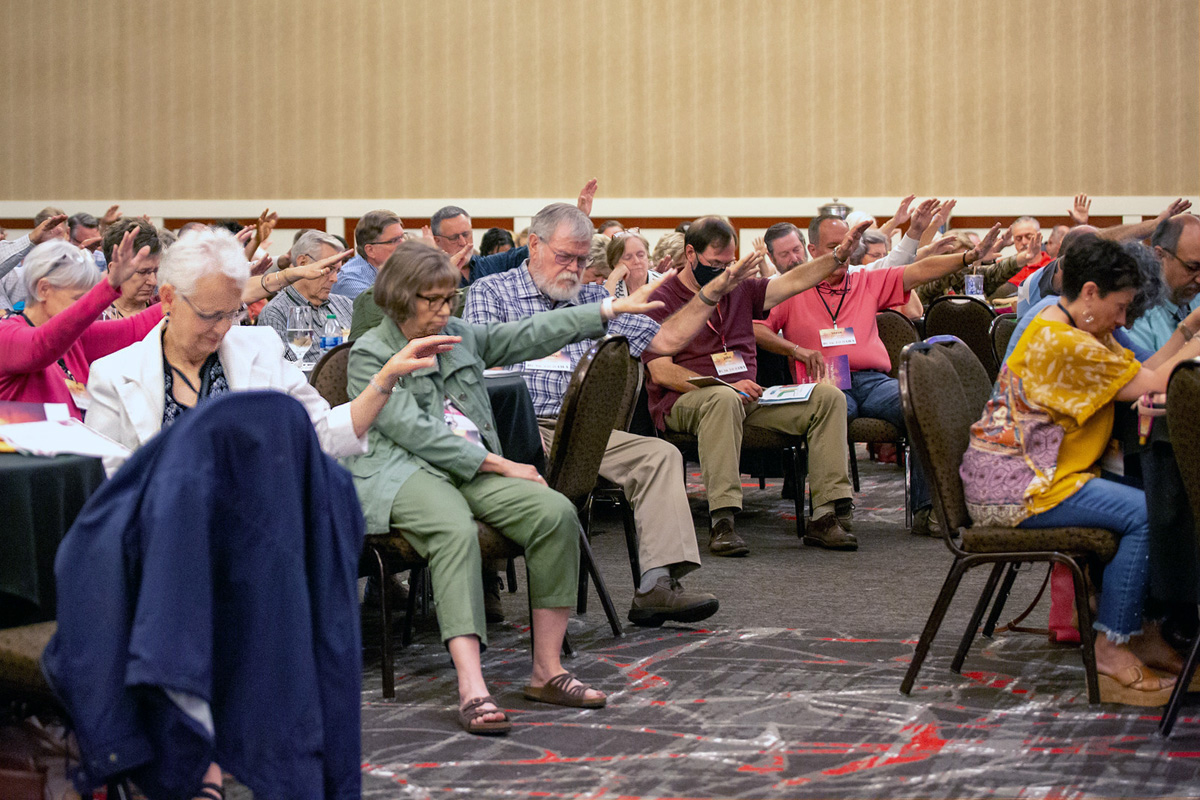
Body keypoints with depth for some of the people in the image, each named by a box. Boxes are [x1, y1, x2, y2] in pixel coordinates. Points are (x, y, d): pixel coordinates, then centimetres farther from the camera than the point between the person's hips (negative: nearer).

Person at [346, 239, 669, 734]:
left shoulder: (459, 337, 18)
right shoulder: (369, 355, -2)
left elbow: (531, 335, 18)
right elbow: (414, 431, -11)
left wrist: (613, 308, 12)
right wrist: (500, 465, -12)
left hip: (472, 466, 6)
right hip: (403, 471, -6)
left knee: (556, 513, -20)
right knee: (456, 530, -39)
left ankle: (547, 670, -16)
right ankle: (471, 689, -49)